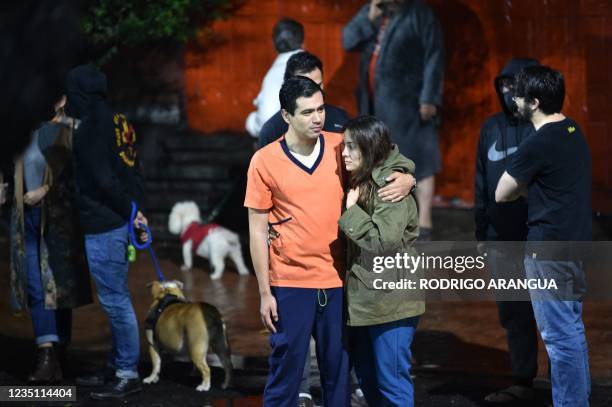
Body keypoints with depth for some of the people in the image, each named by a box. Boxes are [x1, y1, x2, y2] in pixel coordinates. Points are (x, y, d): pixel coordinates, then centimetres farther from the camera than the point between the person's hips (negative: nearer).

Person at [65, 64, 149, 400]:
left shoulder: (91, 126, -14)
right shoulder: (118, 121, 14)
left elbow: (103, 178, -18)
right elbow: (133, 173, 15)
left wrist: (130, 211, -9)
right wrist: (133, 210, 10)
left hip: (104, 226, -10)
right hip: (120, 221, 10)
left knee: (115, 300, -5)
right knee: (116, 299, 15)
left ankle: (128, 375, -1)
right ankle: (117, 368, 22)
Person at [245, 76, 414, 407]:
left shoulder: (340, 147, 0)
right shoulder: (265, 161, -6)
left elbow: (387, 163, 14)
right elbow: (258, 231, -2)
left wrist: (406, 179, -11)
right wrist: (265, 293, -5)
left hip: (337, 282, 3)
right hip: (290, 285, -2)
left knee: (338, 372, 10)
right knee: (285, 372, 3)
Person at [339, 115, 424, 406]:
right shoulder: (361, 182, 10)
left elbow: (385, 242, -25)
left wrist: (349, 213, -18)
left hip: (390, 302, -9)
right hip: (363, 299, 9)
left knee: (391, 382, -4)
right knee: (367, 379, 17)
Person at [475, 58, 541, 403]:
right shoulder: (492, 128, 10)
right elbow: (483, 185, 13)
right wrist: (482, 232, 9)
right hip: (502, 241, 5)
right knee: (514, 314, 11)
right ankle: (523, 382, 19)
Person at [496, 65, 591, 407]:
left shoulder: (538, 145, -18)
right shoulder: (574, 133, 9)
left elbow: (501, 195, -6)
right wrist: (530, 186, 7)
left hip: (550, 250, -9)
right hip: (576, 244, 9)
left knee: (560, 336, -4)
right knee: (572, 330, 15)